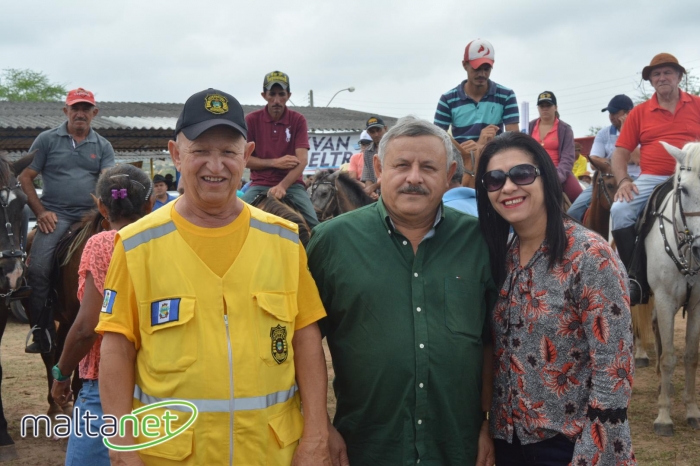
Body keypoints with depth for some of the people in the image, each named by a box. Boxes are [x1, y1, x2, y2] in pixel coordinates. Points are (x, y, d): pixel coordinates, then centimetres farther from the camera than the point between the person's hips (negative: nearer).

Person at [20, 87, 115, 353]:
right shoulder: (47, 140, 9)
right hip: (55, 214, -2)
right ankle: (42, 334, -7)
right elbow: (25, 178, 7)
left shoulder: (103, 146, 13)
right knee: (37, 269, -18)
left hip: (91, 215, 2)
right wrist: (40, 212, -5)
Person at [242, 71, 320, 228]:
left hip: (292, 184, 0)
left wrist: (282, 186, -25)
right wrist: (274, 162, -13)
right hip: (260, 185, 0)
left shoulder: (298, 120, 0)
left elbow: (302, 160, -10)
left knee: (315, 227, -18)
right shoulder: (251, 120, 1)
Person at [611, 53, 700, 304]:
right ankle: (634, 277, -17)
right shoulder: (639, 112, 9)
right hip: (651, 179, 1)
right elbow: (621, 152, 8)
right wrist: (623, 180, -9)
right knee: (619, 210, -25)